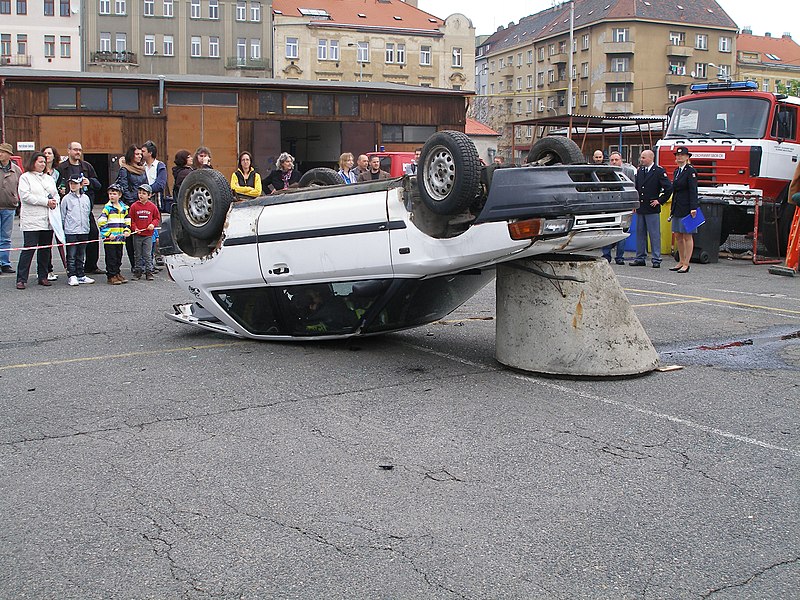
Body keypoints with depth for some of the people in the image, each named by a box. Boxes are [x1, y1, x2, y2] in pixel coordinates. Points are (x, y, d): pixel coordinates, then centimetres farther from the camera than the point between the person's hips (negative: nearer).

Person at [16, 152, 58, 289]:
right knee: (28, 249, -9)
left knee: (45, 249, 9)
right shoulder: (25, 177, 1)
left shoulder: (49, 178, 20)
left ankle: (43, 277, 18)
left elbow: (56, 194, 21)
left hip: (48, 220, 6)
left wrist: (54, 202, -4)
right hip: (32, 220, -6)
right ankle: (21, 279, -6)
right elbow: (25, 196, -11)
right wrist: (46, 202, -14)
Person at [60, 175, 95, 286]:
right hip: (71, 231, -4)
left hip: (84, 231, 4)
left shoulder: (86, 198, 9)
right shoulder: (66, 199, -1)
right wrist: (62, 229, 1)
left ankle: (80, 275, 18)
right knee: (71, 256, -2)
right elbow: (62, 216, 2)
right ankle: (71, 276, 1)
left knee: (81, 255, 11)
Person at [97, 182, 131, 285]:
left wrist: (127, 231, 3)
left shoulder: (124, 208, 11)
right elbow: (101, 222, -11)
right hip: (109, 239, -5)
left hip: (120, 239, 5)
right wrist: (108, 234, -16)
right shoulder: (107, 208, -7)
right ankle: (111, 276, 4)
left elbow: (127, 221, 19)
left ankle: (117, 273, 25)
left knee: (119, 257, 13)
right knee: (111, 258, -2)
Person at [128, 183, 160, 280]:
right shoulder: (134, 206, 0)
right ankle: (137, 271, 18)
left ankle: (149, 272, 4)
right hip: (137, 235, 1)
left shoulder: (152, 206, 1)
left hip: (148, 235, -1)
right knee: (138, 255, 9)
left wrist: (153, 224, -7)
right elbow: (131, 219, 4)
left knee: (148, 254, -2)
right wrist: (134, 228, -9)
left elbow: (157, 218, 11)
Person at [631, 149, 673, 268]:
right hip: (640, 208, 7)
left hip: (652, 209, -6)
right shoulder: (640, 171, 12)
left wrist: (660, 200, -8)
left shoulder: (659, 171, -7)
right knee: (640, 234, 10)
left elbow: (669, 188, -10)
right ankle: (640, 258, 17)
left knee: (654, 235, -3)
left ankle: (656, 260, 2)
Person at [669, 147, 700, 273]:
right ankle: (681, 262, 18)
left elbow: (693, 191, -15)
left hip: (687, 208, -8)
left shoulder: (690, 171, -8)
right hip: (677, 208, 8)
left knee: (687, 236, -3)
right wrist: (673, 210, 18)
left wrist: (693, 208, -22)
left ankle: (686, 264, -1)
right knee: (678, 236, 10)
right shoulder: (677, 171, 16)